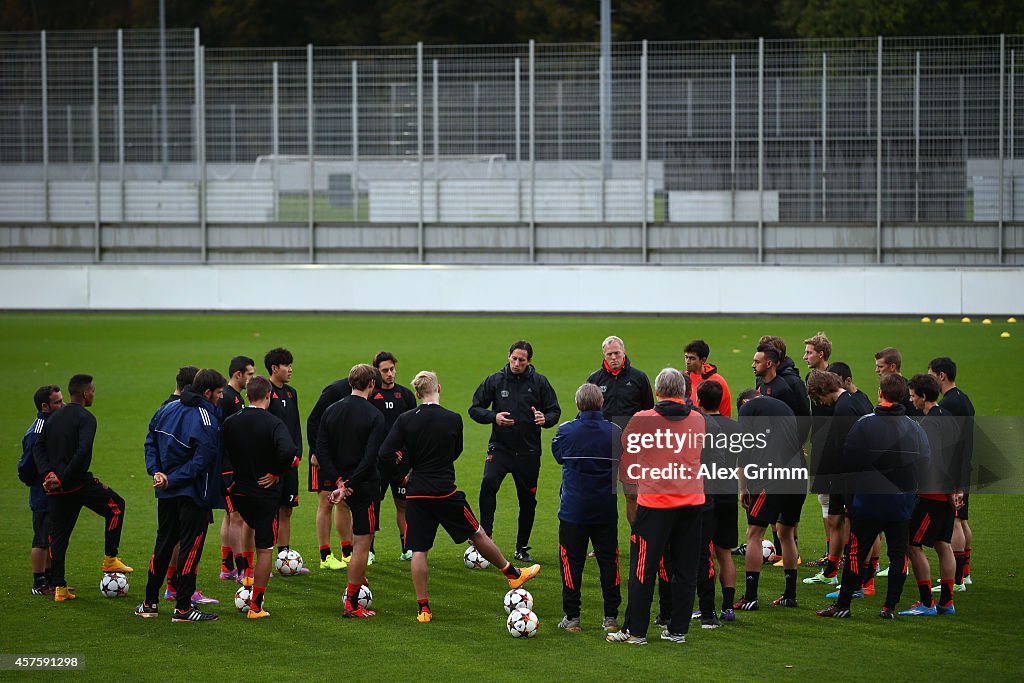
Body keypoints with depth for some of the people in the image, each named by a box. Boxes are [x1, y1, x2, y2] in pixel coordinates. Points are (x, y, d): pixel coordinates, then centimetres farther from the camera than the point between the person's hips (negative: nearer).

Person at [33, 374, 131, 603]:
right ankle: (110, 559, 15)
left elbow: (38, 447, 6)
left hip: (56, 486, 7)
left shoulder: (54, 418, 13)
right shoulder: (85, 418, -9)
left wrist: (48, 474, -6)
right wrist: (63, 478, -17)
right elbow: (83, 451, -22)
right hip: (79, 482, -6)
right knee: (116, 505, 15)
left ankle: (59, 587, 5)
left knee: (57, 535, 9)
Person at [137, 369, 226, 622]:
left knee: (163, 544, 16)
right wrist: (172, 479, -15)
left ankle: (150, 602, 21)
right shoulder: (206, 421, -18)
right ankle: (183, 608, 0)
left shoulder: (168, 409, 6)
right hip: (194, 495, -7)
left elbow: (151, 442, 11)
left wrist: (155, 471, 1)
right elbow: (202, 461, -22)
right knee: (191, 546, 0)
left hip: (167, 495, 7)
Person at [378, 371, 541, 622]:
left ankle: (423, 608, 2)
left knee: (418, 550, 5)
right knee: (477, 534, 16)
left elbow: (384, 454, -11)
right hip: (446, 492, 0)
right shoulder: (453, 420, -6)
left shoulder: (405, 420, -7)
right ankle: (513, 574, 33)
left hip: (416, 495, 0)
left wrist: (406, 460, 9)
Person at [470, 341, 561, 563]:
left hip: (529, 451, 1)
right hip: (500, 447, -1)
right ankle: (485, 535, -22)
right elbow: (475, 409, 3)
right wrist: (493, 417, -16)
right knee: (489, 483, -28)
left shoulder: (539, 382, 0)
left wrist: (545, 419, -18)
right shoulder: (495, 381, 0)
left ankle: (522, 548, 23)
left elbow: (554, 411, 5)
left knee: (528, 500, 8)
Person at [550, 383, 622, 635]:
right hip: (606, 509, 2)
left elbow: (557, 454, 10)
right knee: (608, 561, 9)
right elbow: (626, 464, 10)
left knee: (572, 562, 5)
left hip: (573, 508, -2)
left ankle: (572, 617, 5)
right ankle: (611, 617, 10)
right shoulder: (616, 433, -5)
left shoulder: (566, 431, -9)